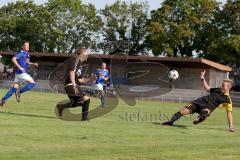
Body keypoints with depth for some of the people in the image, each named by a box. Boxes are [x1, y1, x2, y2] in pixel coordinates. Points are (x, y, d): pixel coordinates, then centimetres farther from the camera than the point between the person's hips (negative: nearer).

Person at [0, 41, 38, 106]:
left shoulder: (27, 54, 18)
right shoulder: (21, 53, -10)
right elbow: (13, 59, -21)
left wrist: (33, 64, 21)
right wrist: (20, 67, -25)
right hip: (21, 73, -9)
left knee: (14, 88, 6)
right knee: (32, 83, -5)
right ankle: (19, 92, -5)